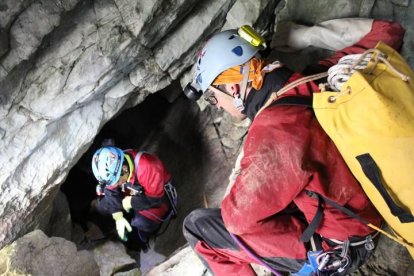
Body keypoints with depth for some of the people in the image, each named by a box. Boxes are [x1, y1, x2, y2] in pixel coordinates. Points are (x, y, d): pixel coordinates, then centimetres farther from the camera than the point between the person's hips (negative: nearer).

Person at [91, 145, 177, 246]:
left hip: (159, 196, -6)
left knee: (142, 223, -30)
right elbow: (111, 192, -10)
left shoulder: (148, 168, -40)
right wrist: (118, 217, -19)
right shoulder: (111, 169, -22)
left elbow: (154, 199, -31)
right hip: (133, 193, 6)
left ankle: (142, 243, 3)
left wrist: (131, 202, -22)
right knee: (102, 206, -7)